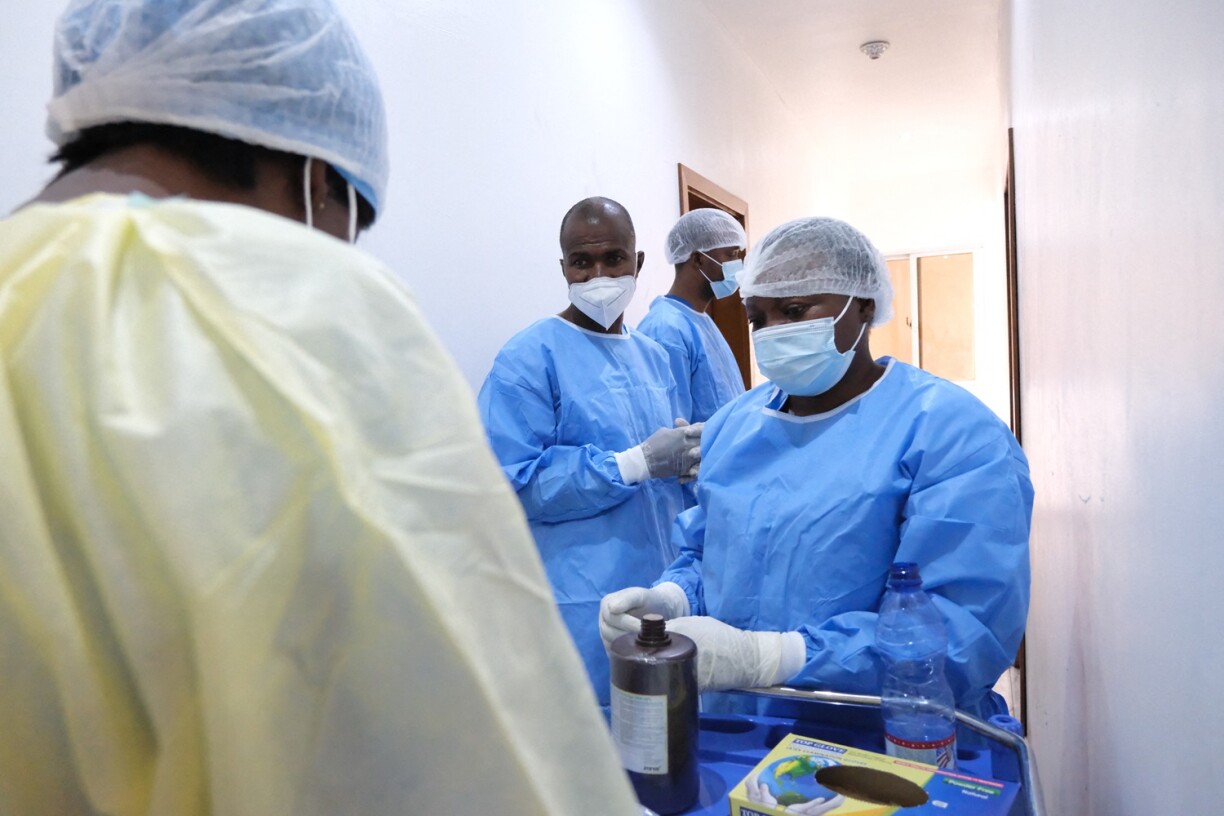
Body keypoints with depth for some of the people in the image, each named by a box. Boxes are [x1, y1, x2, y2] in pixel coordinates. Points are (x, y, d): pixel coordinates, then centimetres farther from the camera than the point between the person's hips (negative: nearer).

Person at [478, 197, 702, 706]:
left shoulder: (652, 356, 12)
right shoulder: (530, 357, -10)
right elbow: (511, 481, -20)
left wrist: (690, 461, -4)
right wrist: (636, 463, -20)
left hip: (664, 588, 7)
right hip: (584, 606, -6)